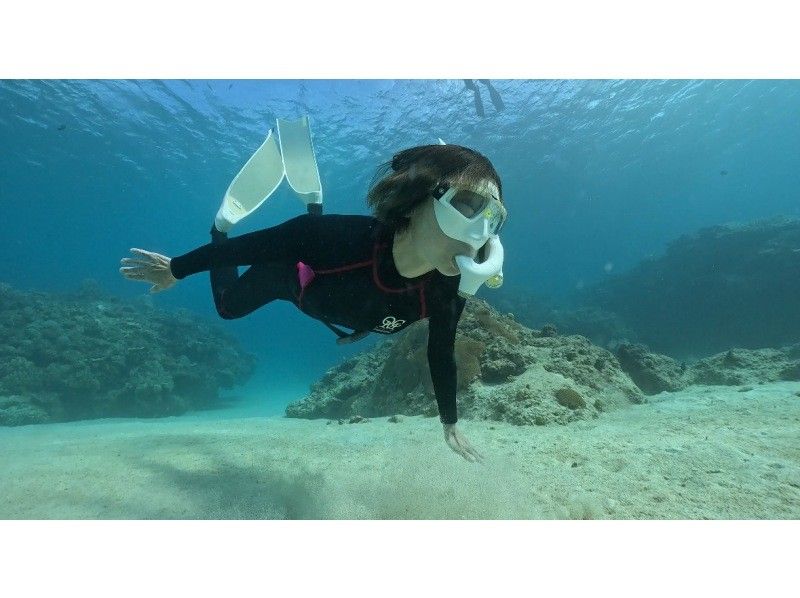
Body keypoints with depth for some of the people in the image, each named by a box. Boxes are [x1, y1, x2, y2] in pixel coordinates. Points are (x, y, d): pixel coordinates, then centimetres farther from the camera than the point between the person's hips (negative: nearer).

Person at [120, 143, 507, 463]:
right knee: (228, 306, 25)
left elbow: (441, 356, -15)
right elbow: (253, 246, -31)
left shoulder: (446, 291, -35)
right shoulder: (341, 236, -48)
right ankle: (222, 226, 43)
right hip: (293, 276, -3)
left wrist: (450, 424, 0)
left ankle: (314, 205, 48)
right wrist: (176, 270, -15)